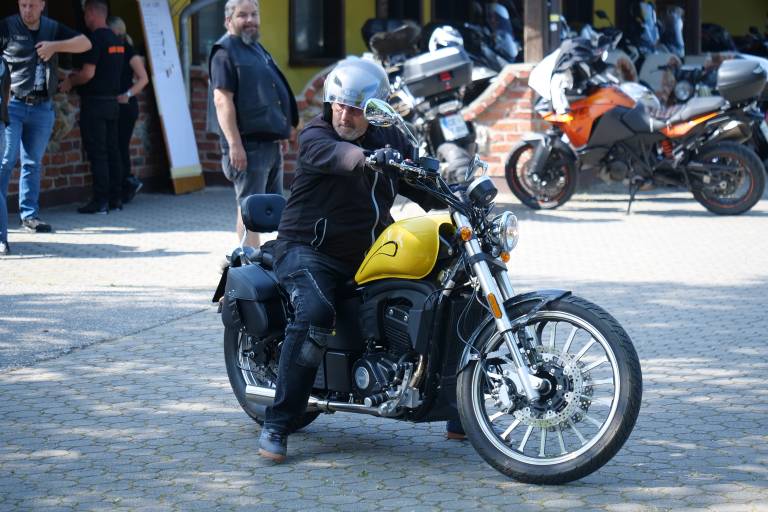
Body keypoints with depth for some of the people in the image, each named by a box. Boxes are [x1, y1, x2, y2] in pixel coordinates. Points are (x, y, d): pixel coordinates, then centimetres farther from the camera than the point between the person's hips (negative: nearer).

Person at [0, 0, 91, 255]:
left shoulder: (52, 28, 12)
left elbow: (85, 43, 10)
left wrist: (55, 46, -6)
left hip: (42, 107, 5)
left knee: (32, 163, 12)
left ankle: (29, 214, 23)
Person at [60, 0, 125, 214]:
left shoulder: (95, 39, -15)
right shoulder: (117, 40, 12)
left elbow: (88, 74, -20)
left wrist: (70, 82, -2)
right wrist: (77, 76, 26)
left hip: (94, 103, -8)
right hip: (112, 100, 8)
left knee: (97, 154, -6)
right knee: (112, 152, 11)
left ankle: (100, 201, -7)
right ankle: (115, 198, 13)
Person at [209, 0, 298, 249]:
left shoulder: (257, 49, 20)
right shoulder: (225, 52, -9)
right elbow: (222, 100, -18)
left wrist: (287, 126, 27)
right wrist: (234, 144, -24)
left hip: (271, 142, 10)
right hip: (248, 144, -10)